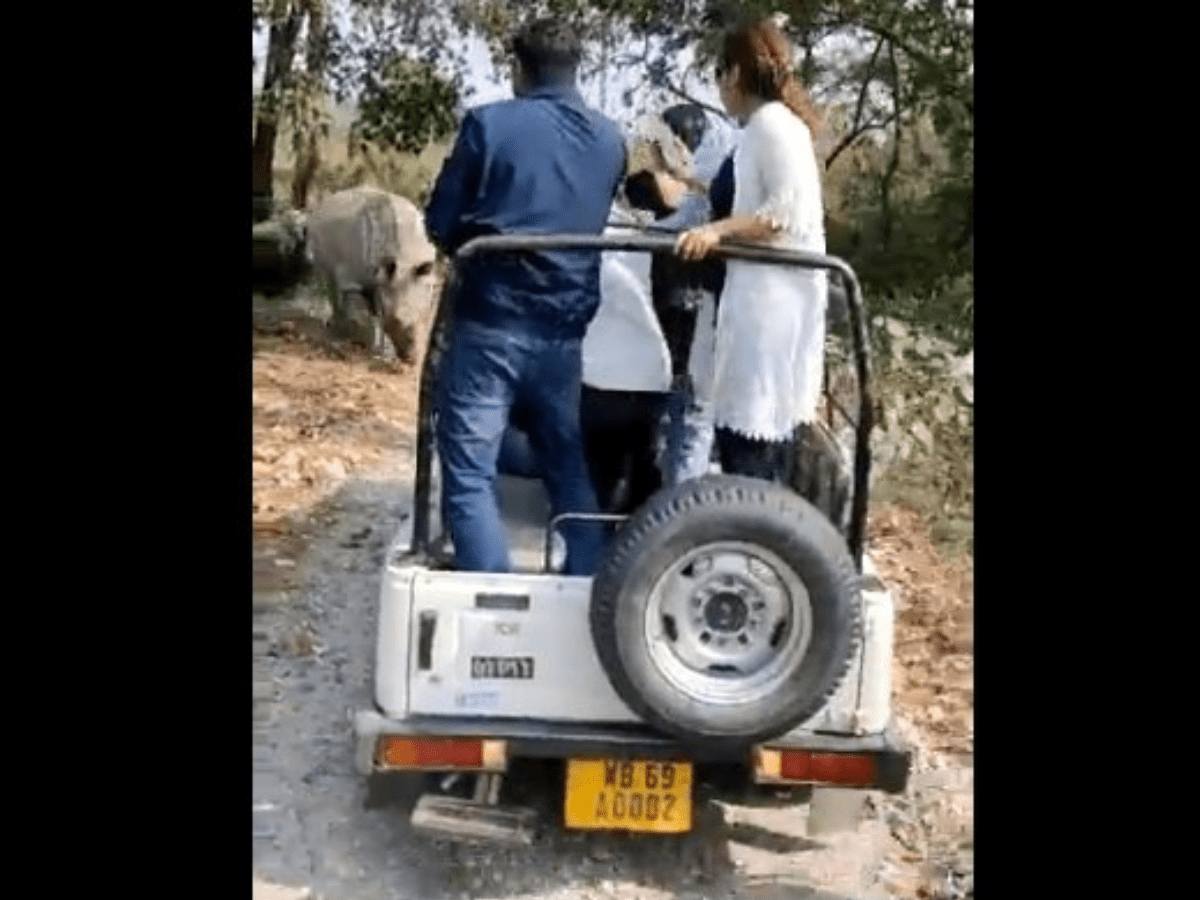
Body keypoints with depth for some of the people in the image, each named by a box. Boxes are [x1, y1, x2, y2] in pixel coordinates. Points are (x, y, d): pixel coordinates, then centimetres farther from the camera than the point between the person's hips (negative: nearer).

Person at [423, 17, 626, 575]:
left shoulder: (488, 124, -6)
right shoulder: (610, 141, 10)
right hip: (565, 333, 5)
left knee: (469, 475, -1)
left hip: (490, 325, -5)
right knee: (568, 472, 17)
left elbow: (441, 224, -2)